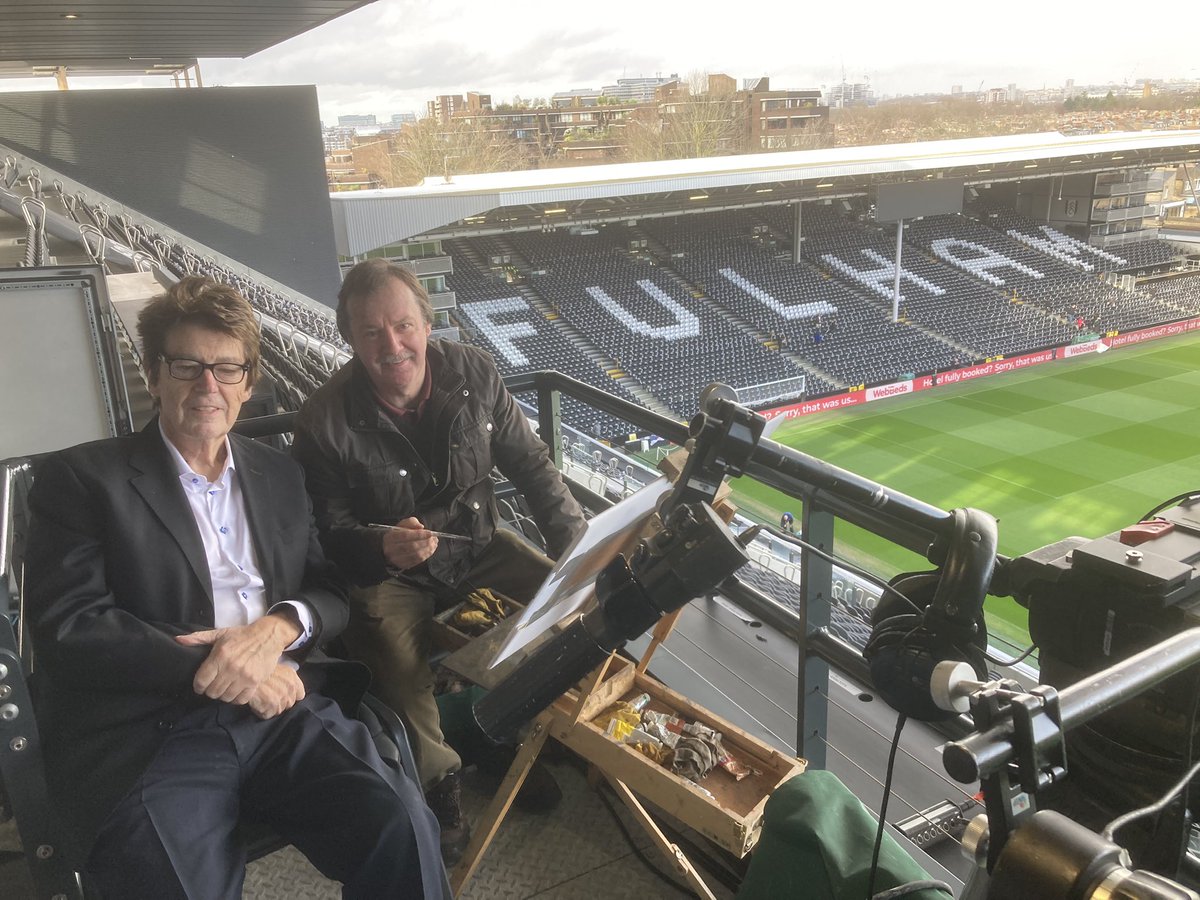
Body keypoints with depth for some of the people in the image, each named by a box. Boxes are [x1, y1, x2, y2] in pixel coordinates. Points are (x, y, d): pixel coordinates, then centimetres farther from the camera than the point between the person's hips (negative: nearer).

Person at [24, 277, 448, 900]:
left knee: (402, 826, -22)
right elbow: (69, 624, -4)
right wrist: (213, 668, -14)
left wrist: (279, 627, -6)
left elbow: (332, 591, 17)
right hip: (146, 735, -3)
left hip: (282, 711, 3)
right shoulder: (80, 477, 7)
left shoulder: (280, 475, 20)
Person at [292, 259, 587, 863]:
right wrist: (383, 546, -31)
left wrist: (578, 547, -9)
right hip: (388, 573, -3)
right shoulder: (325, 422, -18)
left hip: (478, 546, 4)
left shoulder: (474, 373, -10)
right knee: (400, 671, -31)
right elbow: (329, 531, -8)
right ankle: (437, 786, 0)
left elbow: (530, 465, 1)